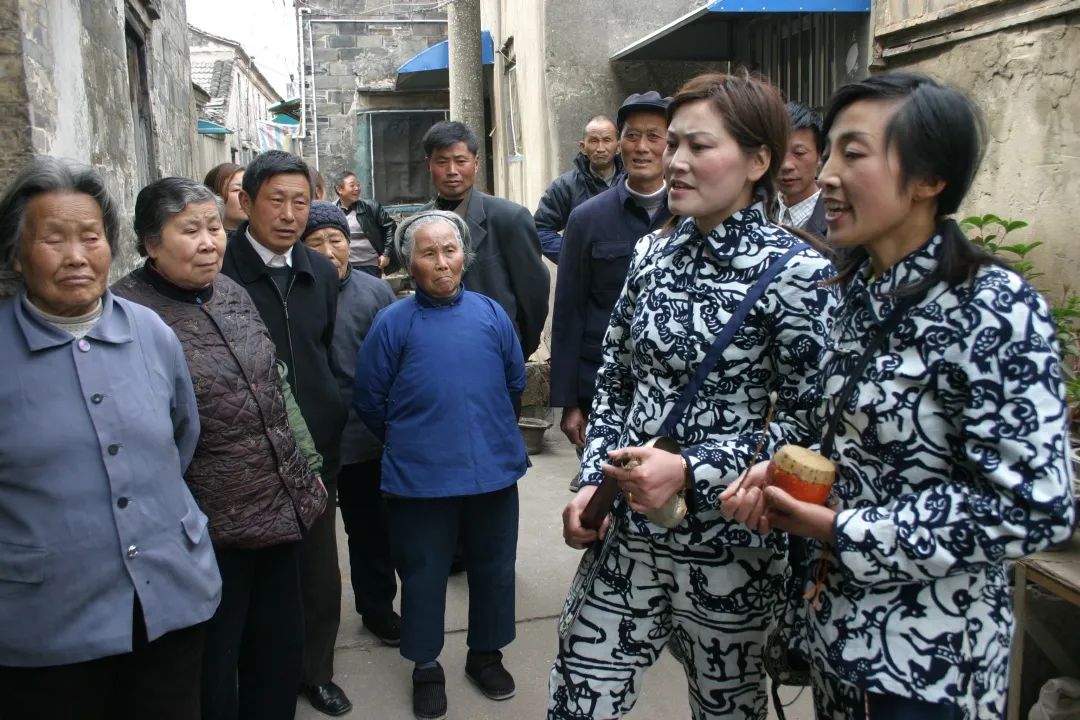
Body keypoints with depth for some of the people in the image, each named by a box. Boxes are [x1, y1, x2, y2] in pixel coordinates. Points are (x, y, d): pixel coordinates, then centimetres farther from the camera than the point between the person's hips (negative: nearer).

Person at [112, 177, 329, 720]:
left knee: (281, 654, 20)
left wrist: (302, 472, 16)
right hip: (207, 531, -6)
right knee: (213, 674, 12)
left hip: (280, 509, 7)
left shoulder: (231, 293, 7)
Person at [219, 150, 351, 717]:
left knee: (320, 573, 14)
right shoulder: (220, 270, -12)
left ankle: (315, 671, 36)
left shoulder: (321, 272, 7)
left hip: (315, 452, 5)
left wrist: (331, 429, 12)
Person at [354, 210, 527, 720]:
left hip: (494, 468, 3)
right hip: (420, 478, -2)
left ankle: (486, 654, 38)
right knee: (423, 575, 12)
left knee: (493, 568, 16)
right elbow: (369, 401, -1)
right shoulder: (392, 322, -7)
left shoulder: (491, 314, -1)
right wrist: (408, 443, 9)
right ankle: (426, 666, 32)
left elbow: (515, 383, 11)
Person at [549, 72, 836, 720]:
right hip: (628, 525, 5)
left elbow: (809, 419, -12)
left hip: (727, 540, -4)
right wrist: (593, 482, 0)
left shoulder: (798, 272, -12)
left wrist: (691, 471, -21)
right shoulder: (653, 253, 5)